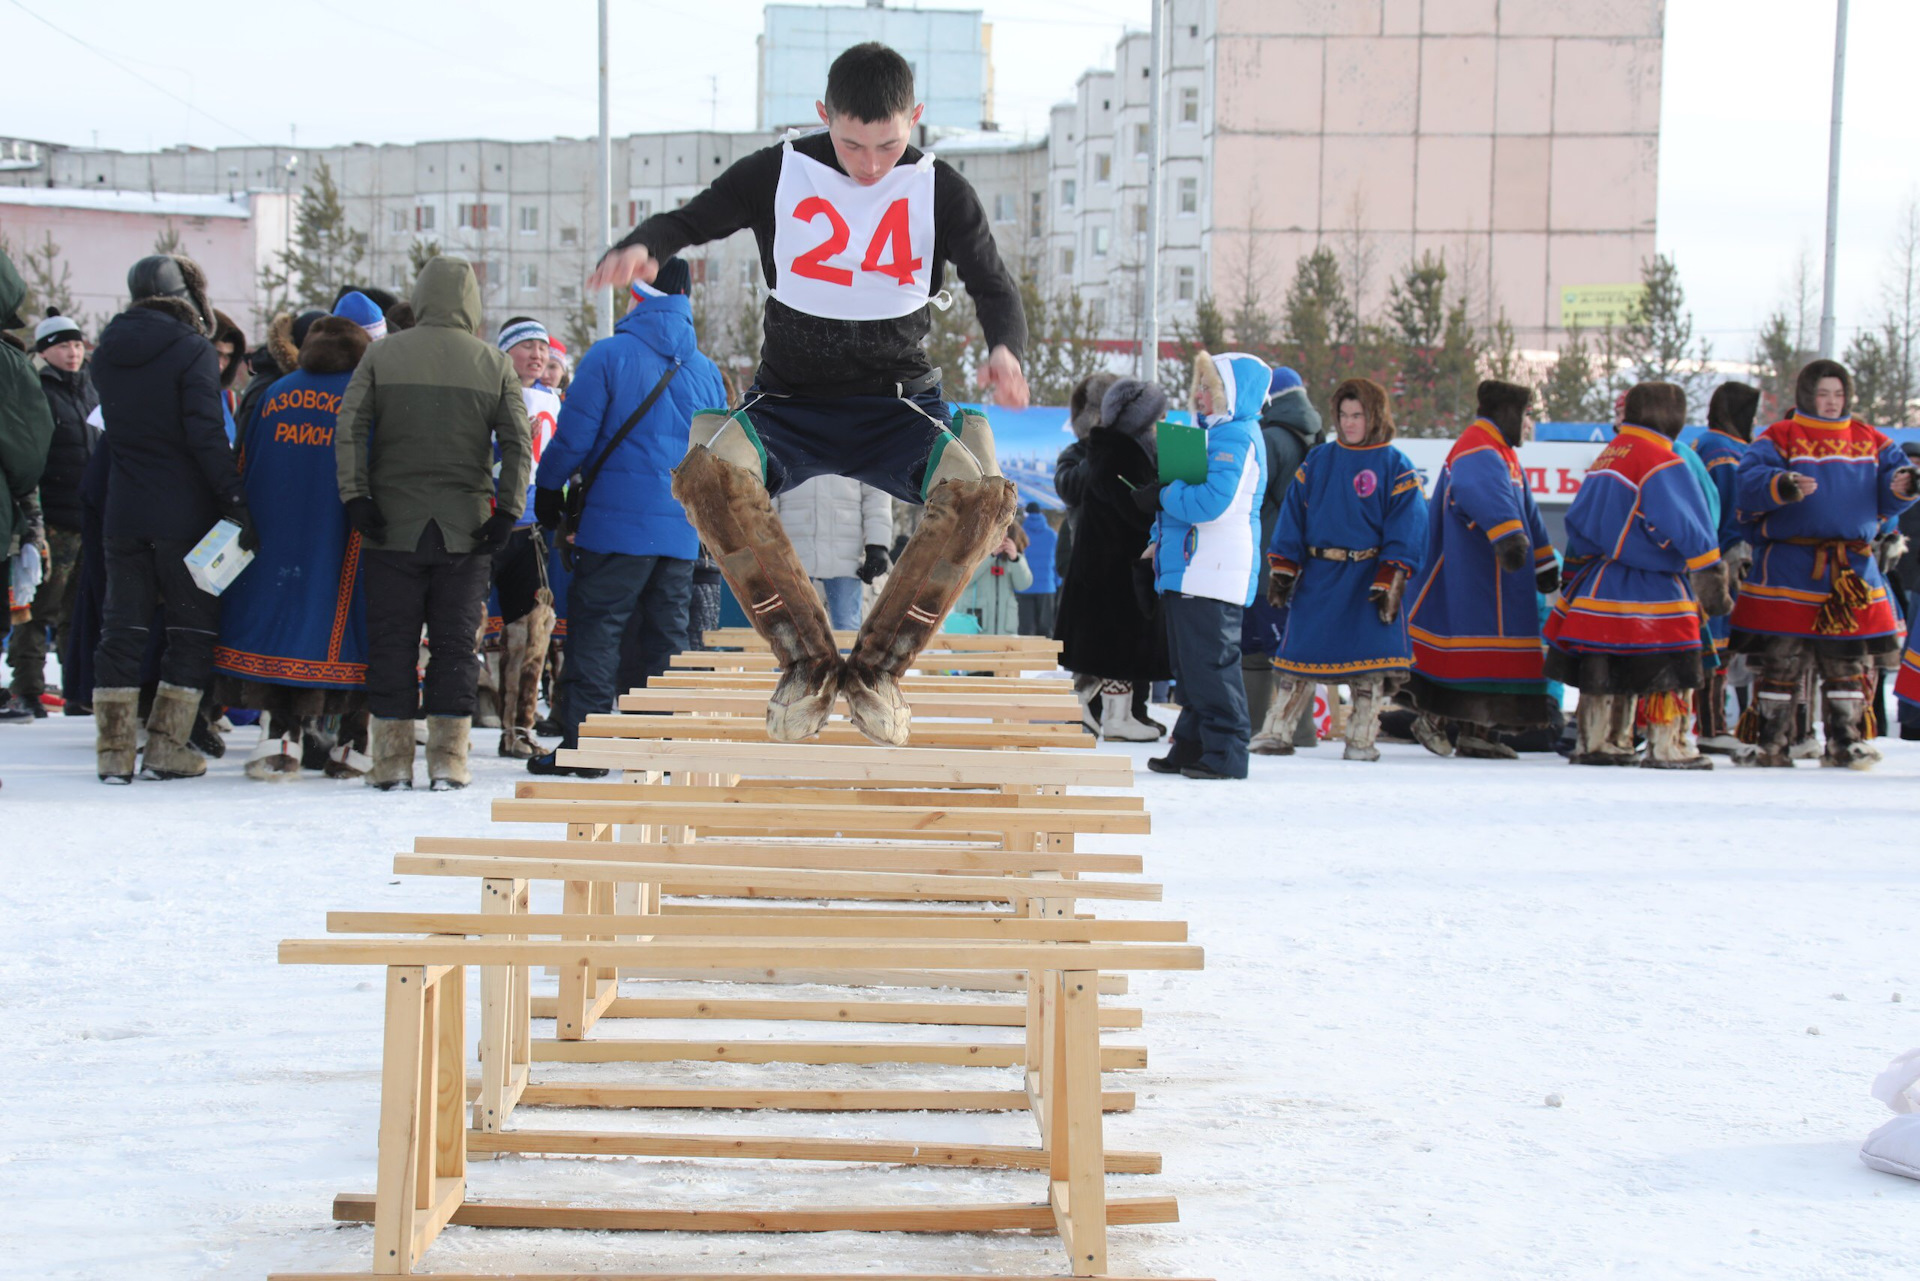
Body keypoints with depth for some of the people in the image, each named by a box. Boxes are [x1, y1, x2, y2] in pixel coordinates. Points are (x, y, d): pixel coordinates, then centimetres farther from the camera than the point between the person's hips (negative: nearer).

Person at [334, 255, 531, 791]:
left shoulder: (382, 354, 1)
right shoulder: (495, 364, 2)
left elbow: (349, 428, -6)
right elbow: (518, 444, -3)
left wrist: (355, 496, -6)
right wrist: (507, 510, -3)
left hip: (393, 524, 0)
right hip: (465, 529, 0)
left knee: (391, 638, 6)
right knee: (456, 640, 6)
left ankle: (392, 758, 6)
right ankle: (448, 759, 5)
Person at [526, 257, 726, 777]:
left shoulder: (609, 356, -8)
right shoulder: (706, 371, 9)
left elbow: (574, 437, -6)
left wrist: (549, 488, 9)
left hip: (618, 521, -5)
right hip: (683, 531, 5)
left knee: (594, 625, 0)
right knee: (669, 631, 12)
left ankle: (581, 743, -3)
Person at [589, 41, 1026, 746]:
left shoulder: (940, 190, -1)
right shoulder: (778, 174, -2)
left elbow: (994, 284, 2)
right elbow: (690, 220, 7)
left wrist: (1004, 347, -22)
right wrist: (640, 246, -18)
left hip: (899, 402, 0)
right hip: (789, 402, 0)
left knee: (982, 494, -32)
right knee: (708, 473, -34)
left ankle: (876, 664, -12)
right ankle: (807, 658, -18)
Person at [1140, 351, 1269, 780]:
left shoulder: (1235, 437, -12)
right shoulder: (1213, 433, 20)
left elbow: (1212, 500, -24)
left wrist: (1163, 496, -11)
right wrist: (1160, 540, 10)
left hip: (1214, 576, -11)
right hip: (1187, 571, 11)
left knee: (1211, 664, -9)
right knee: (1189, 665, 14)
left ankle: (1225, 753, -6)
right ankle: (1190, 747, 20)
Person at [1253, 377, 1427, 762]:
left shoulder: (1396, 467, 0)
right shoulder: (1317, 461, 10)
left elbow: (1406, 527, -5)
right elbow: (1294, 513, 11)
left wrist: (1390, 581, -12)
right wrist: (1282, 568, 4)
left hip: (1368, 576, -2)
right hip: (1318, 575, 3)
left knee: (1371, 659, -4)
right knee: (1299, 651, 3)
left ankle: (1361, 739, 7)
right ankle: (1276, 731, 9)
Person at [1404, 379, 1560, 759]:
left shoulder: (1502, 453, 21)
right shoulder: (1477, 453, -15)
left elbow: (1526, 510, 31)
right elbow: (1488, 496, -36)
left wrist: (1544, 563, 35)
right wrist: (1509, 537, -52)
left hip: (1496, 582, 10)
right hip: (1465, 576, -10)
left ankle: (1477, 733, 15)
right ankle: (1430, 720, 3)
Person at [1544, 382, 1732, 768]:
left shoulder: (1607, 457, 13)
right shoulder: (1662, 462, -13)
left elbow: (1580, 523, 19)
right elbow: (1689, 528, -16)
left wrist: (1573, 576, 27)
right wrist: (1712, 580, -11)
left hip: (1599, 588, 8)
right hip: (1650, 593, -8)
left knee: (1604, 668, 13)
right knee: (1669, 666, -3)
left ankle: (1596, 743, 18)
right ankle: (1668, 748, -3)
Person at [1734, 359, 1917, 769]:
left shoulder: (1871, 442, 12)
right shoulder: (1779, 439, -1)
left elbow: (1886, 499, 10)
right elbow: (1747, 484, -14)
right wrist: (1780, 486, -33)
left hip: (1853, 569, 4)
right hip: (1788, 569, -4)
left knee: (1850, 660, 8)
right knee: (1780, 660, 1)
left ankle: (1846, 741, 16)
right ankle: (1770, 742, 8)